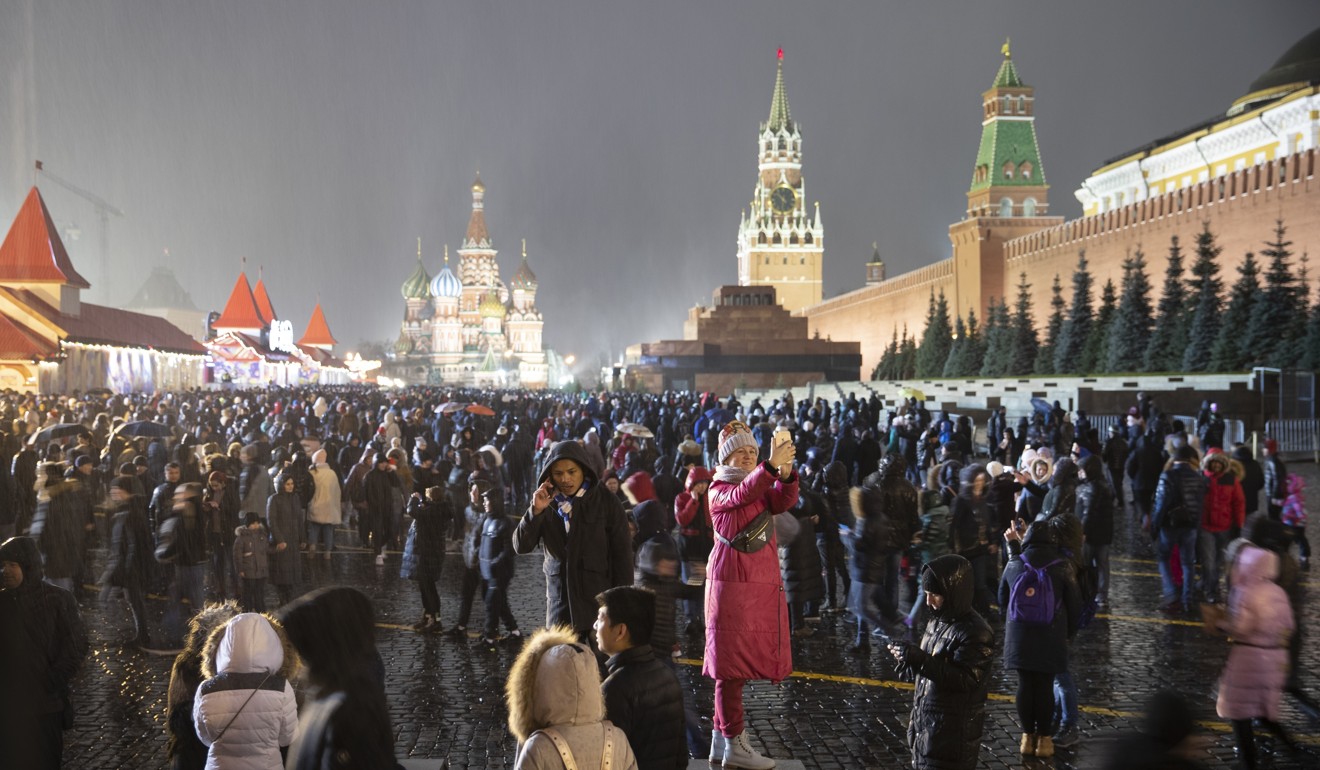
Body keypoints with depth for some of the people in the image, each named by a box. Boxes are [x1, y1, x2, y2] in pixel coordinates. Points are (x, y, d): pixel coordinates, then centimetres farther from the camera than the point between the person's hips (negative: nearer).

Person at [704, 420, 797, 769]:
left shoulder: (764, 486, 17)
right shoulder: (719, 489, -1)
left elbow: (784, 502, -4)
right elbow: (742, 495, -23)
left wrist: (786, 473, -24)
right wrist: (771, 465, -37)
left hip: (763, 583, 7)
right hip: (732, 582, -7)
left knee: (739, 659, 10)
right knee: (731, 659, -6)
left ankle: (722, 735, 18)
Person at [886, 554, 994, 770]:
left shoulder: (975, 632, -17)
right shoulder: (938, 622, 9)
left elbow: (964, 679, -24)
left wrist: (919, 660, -30)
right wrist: (909, 660, -6)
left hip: (953, 734, -9)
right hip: (925, 727, 9)